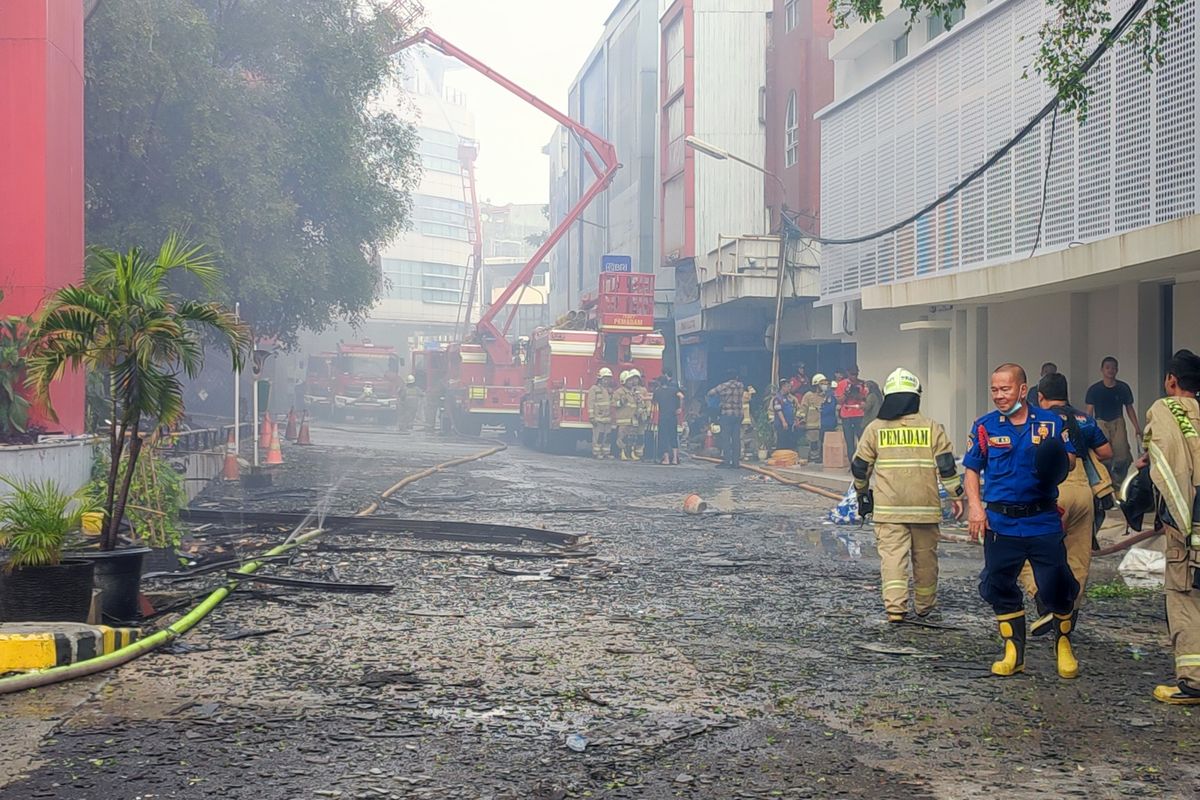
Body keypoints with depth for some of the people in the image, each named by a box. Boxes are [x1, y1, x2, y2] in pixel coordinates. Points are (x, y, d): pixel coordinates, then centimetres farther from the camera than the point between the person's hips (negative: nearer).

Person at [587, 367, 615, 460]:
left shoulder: (610, 390, 18)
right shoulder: (594, 389, -4)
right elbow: (591, 404, -9)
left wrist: (612, 417, 18)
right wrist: (592, 417, -15)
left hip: (608, 418, 7)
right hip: (598, 418, -7)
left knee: (607, 436, 7)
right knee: (598, 436, -6)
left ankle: (605, 453, 13)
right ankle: (596, 453, -2)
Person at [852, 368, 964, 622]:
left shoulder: (875, 429, 2)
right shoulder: (932, 428, 1)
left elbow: (860, 467, 8)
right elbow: (946, 465, -2)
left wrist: (861, 492, 25)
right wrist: (956, 494, 6)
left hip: (888, 507, -1)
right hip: (925, 506, 1)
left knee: (892, 555, -3)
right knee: (925, 557, 14)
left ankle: (895, 607, -17)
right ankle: (924, 606, 27)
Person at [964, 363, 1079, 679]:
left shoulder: (1050, 422, 2)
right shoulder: (985, 426, 4)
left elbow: (1070, 460, 8)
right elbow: (972, 469, 9)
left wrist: (1058, 463, -16)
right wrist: (975, 506, -4)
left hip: (1044, 520, -1)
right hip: (1001, 522, 1)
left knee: (1056, 586, -3)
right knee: (998, 586, 5)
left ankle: (1063, 644, 21)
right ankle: (1014, 651, 19)